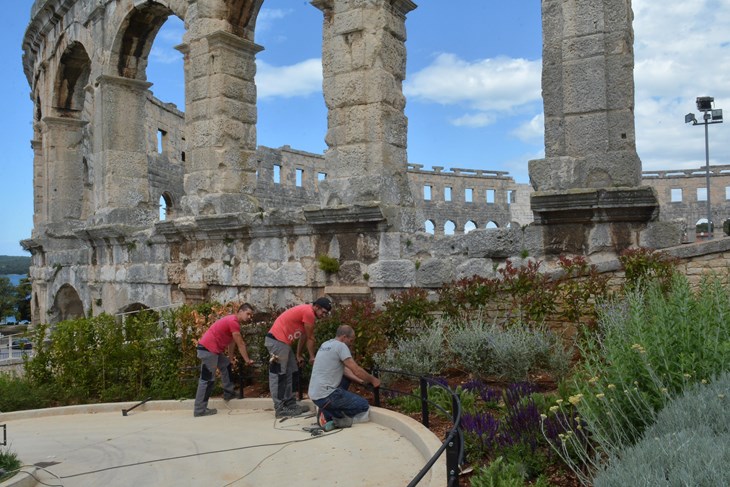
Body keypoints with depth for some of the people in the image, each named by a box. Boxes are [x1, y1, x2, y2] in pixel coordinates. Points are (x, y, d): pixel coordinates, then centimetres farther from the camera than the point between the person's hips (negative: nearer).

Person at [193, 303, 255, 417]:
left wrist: (231, 358, 30)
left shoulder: (233, 321, 16)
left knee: (226, 365, 22)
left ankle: (228, 393, 28)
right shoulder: (233, 322, -16)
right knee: (207, 379, -7)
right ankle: (200, 410, -4)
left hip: (213, 349, 11)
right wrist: (247, 360, -4)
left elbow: (231, 342, 24)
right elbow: (241, 344, -12)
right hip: (208, 349, -11)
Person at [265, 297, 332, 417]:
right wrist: (312, 357, 3)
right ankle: (280, 409, -5)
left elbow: (303, 336, 21)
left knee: (289, 373, 13)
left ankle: (290, 404, 18)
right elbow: (310, 338, -8)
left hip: (282, 341, 11)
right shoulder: (309, 312, -15)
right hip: (277, 340, -11)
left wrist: (298, 355, 25)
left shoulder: (307, 311, 16)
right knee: (279, 376, -8)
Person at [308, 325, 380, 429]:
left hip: (314, 394, 9)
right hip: (326, 395, -9)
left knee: (346, 376, 28)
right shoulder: (341, 346, -10)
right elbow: (356, 370, -12)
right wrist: (373, 380, 4)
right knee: (364, 405, 1)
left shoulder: (325, 344, 17)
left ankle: (329, 411, 15)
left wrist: (361, 381, 18)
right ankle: (327, 415, -6)